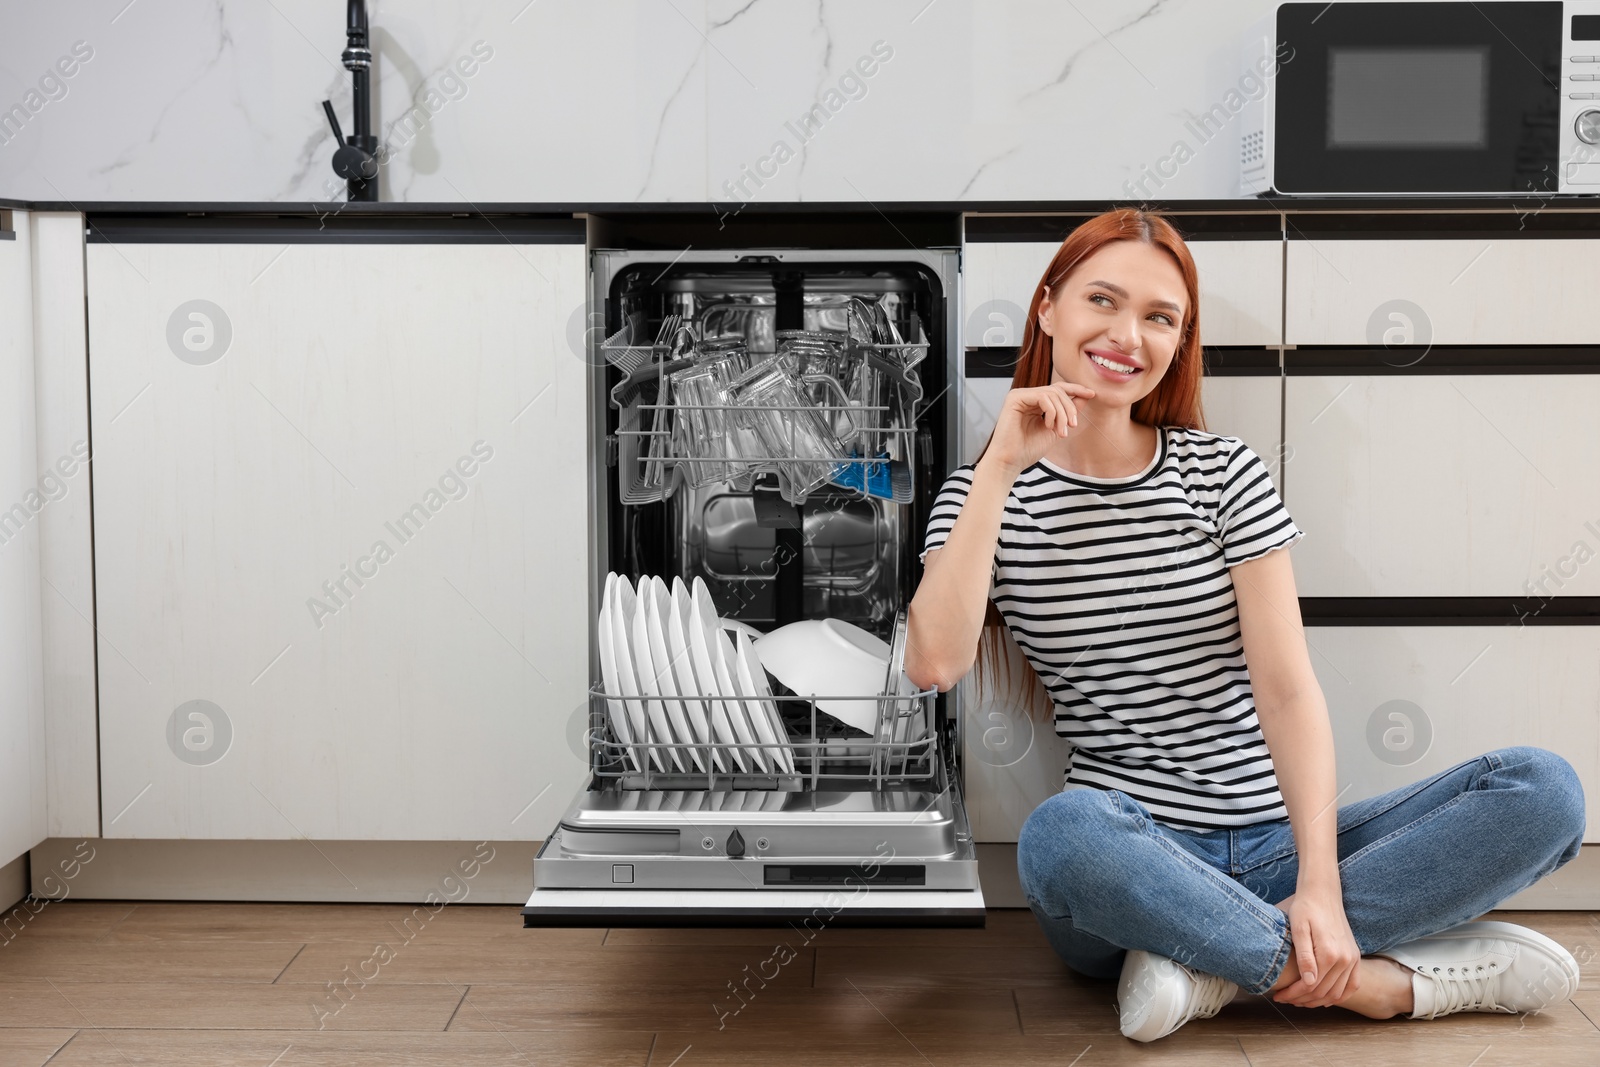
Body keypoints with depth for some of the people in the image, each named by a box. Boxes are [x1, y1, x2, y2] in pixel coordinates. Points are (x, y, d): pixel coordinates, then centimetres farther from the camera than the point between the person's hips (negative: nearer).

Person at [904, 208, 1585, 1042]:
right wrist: (1000, 469, -15)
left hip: (1273, 848, 3)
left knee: (1543, 788, -16)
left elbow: (1288, 689, -4)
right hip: (1131, 867, -2)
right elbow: (933, 663, -16)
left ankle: (1216, 960, -22)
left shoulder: (1225, 475, 4)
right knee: (1065, 832, -39)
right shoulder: (984, 496, 3)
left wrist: (1319, 885, -18)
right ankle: (1382, 980, -22)